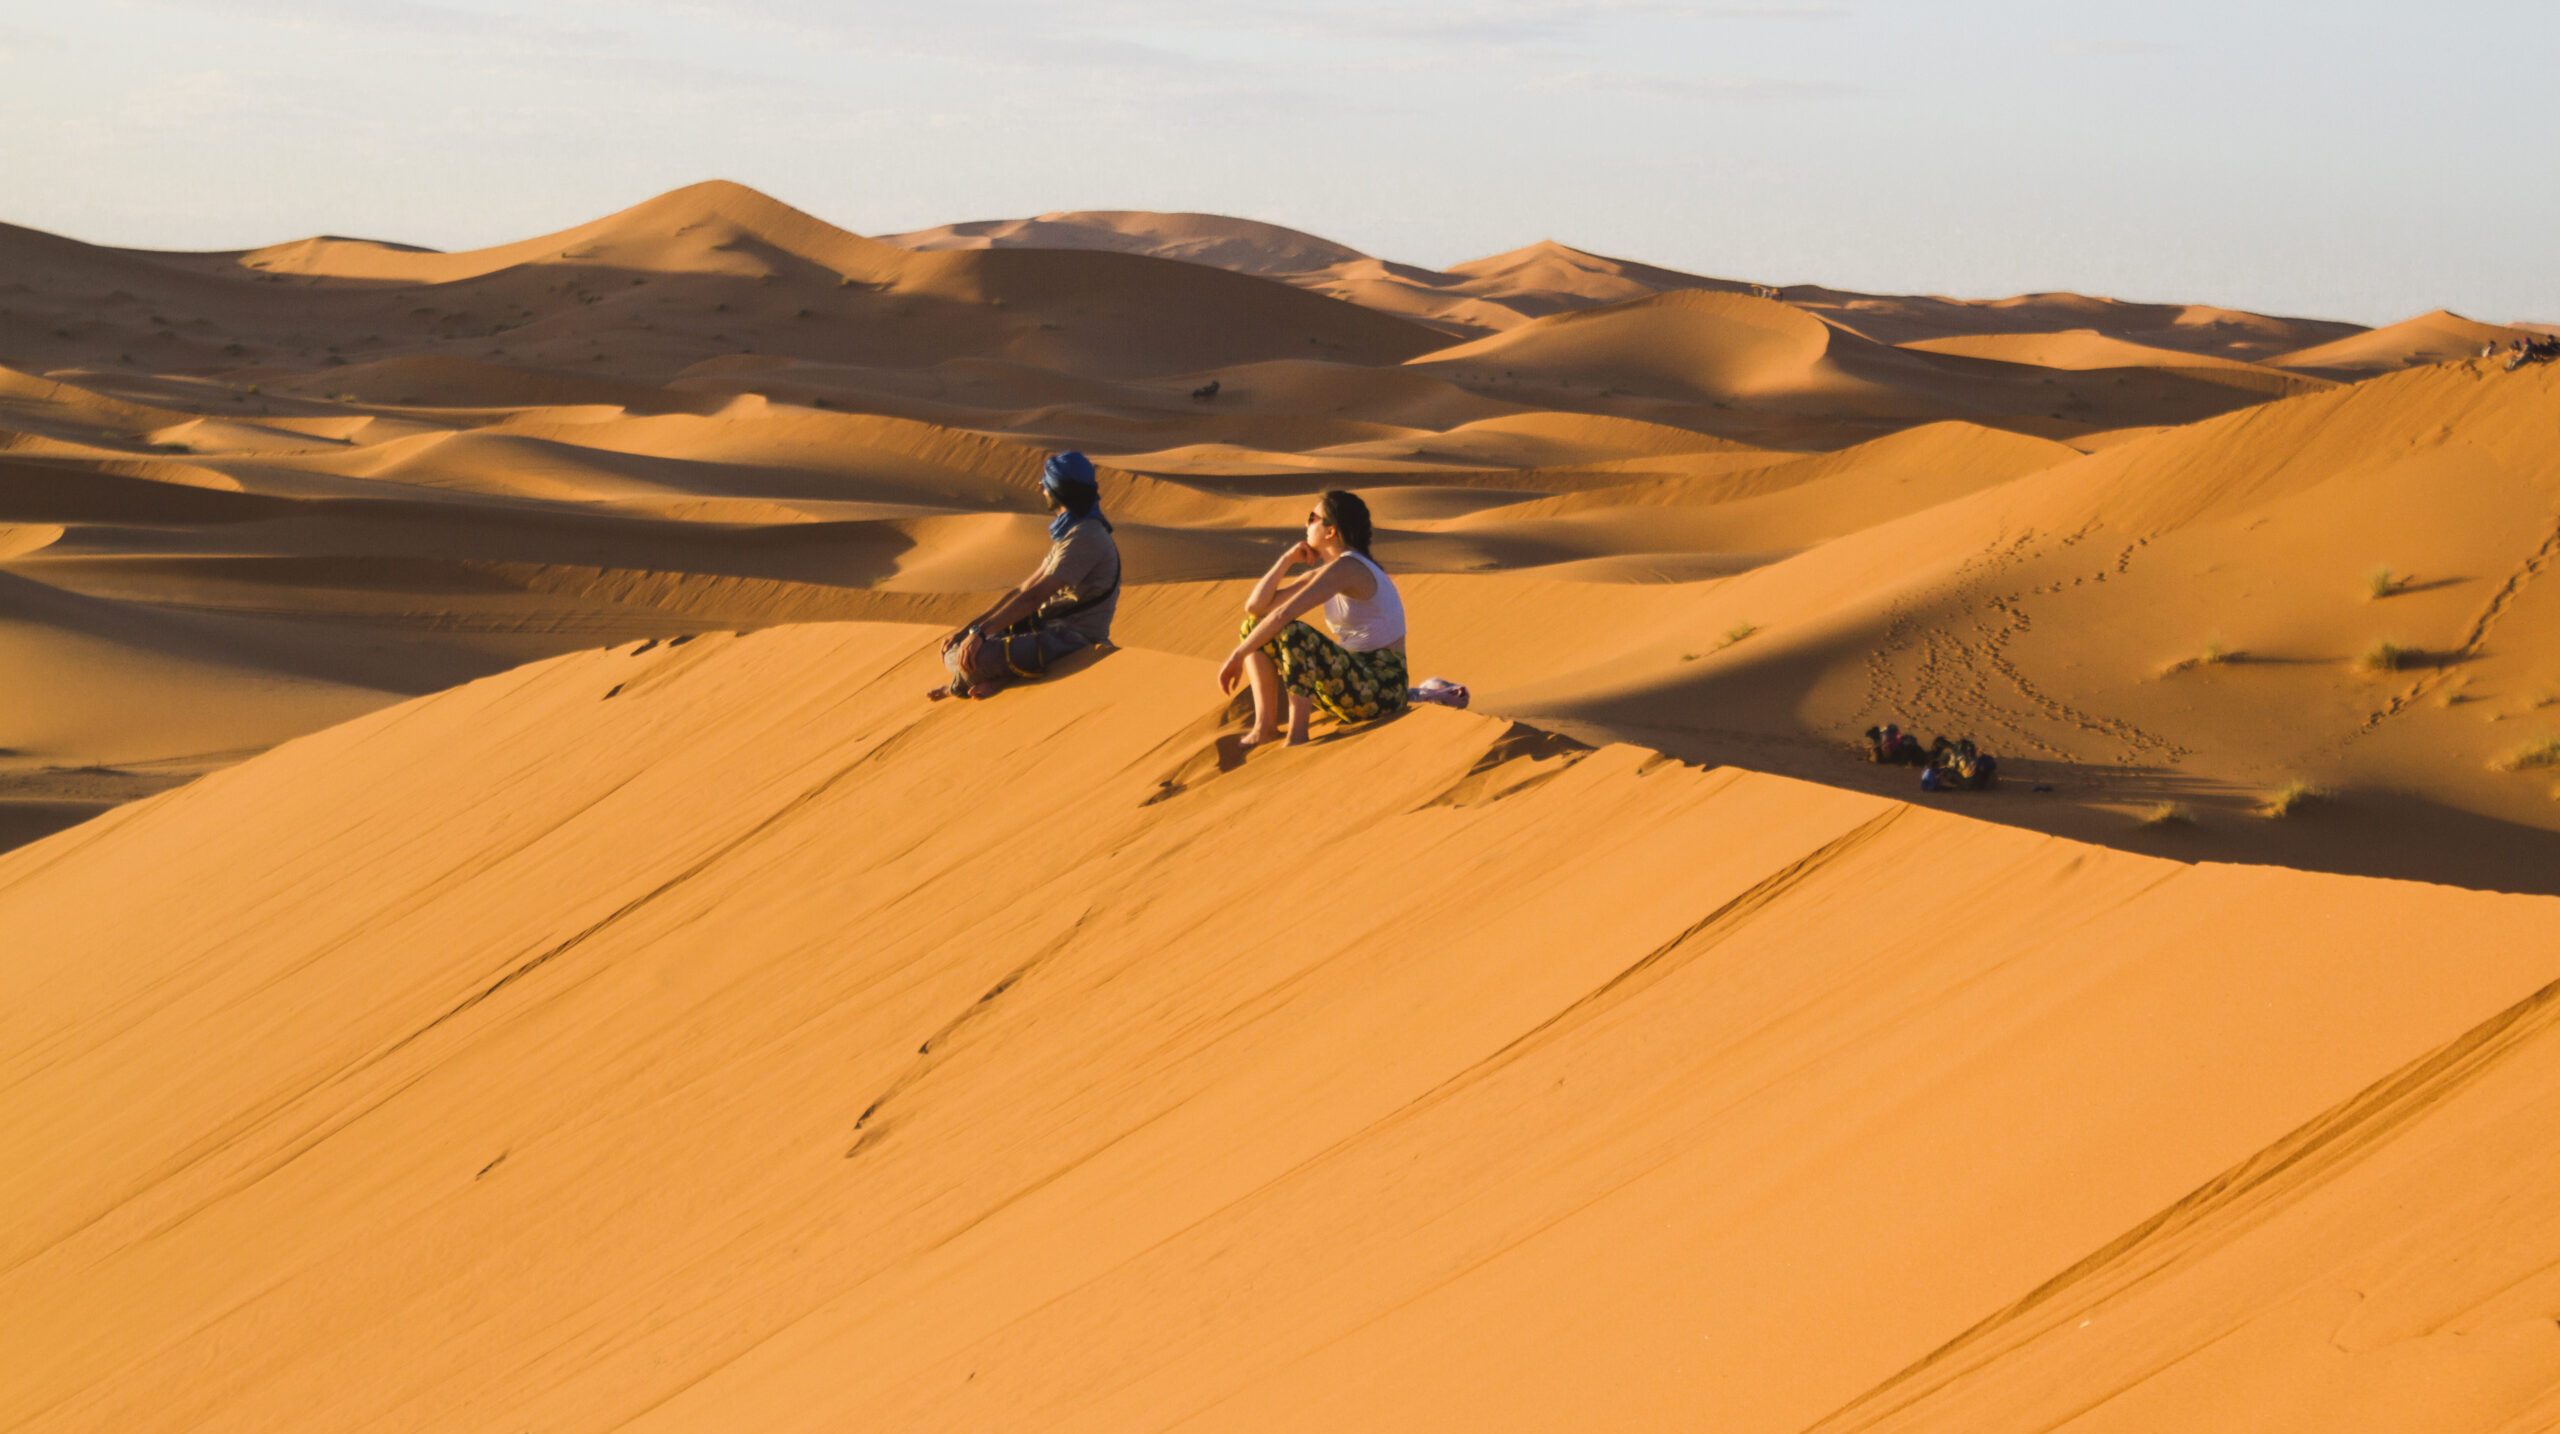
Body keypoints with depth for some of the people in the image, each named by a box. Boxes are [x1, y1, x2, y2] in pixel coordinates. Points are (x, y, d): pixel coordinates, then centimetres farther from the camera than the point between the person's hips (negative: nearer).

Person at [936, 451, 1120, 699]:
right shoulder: (1068, 533, 17)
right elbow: (1024, 589, 15)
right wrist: (967, 629, 8)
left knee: (976, 657, -24)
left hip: (1074, 640, -10)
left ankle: (963, 686, 6)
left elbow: (1034, 596, -23)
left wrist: (980, 631, -24)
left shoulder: (1085, 539, -18)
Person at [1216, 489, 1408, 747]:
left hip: (1381, 689, -9)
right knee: (1256, 627, 5)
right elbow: (1255, 606, 11)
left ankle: (1297, 736, -30)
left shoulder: (1346, 568, -17)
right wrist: (1287, 560, 3)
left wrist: (1238, 656, -21)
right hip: (1352, 681, 9)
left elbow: (1283, 614, -26)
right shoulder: (1322, 574, 12)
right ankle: (1265, 726, -9)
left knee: (1295, 633, -32)